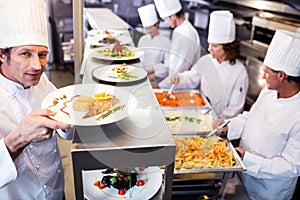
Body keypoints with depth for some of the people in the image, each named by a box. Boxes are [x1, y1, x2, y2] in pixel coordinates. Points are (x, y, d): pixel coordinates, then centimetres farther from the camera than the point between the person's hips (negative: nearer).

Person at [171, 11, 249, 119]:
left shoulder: (240, 72, -12)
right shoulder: (205, 60, 0)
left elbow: (235, 107, -8)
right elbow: (191, 79, 13)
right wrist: (179, 78, -6)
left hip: (222, 120, -4)